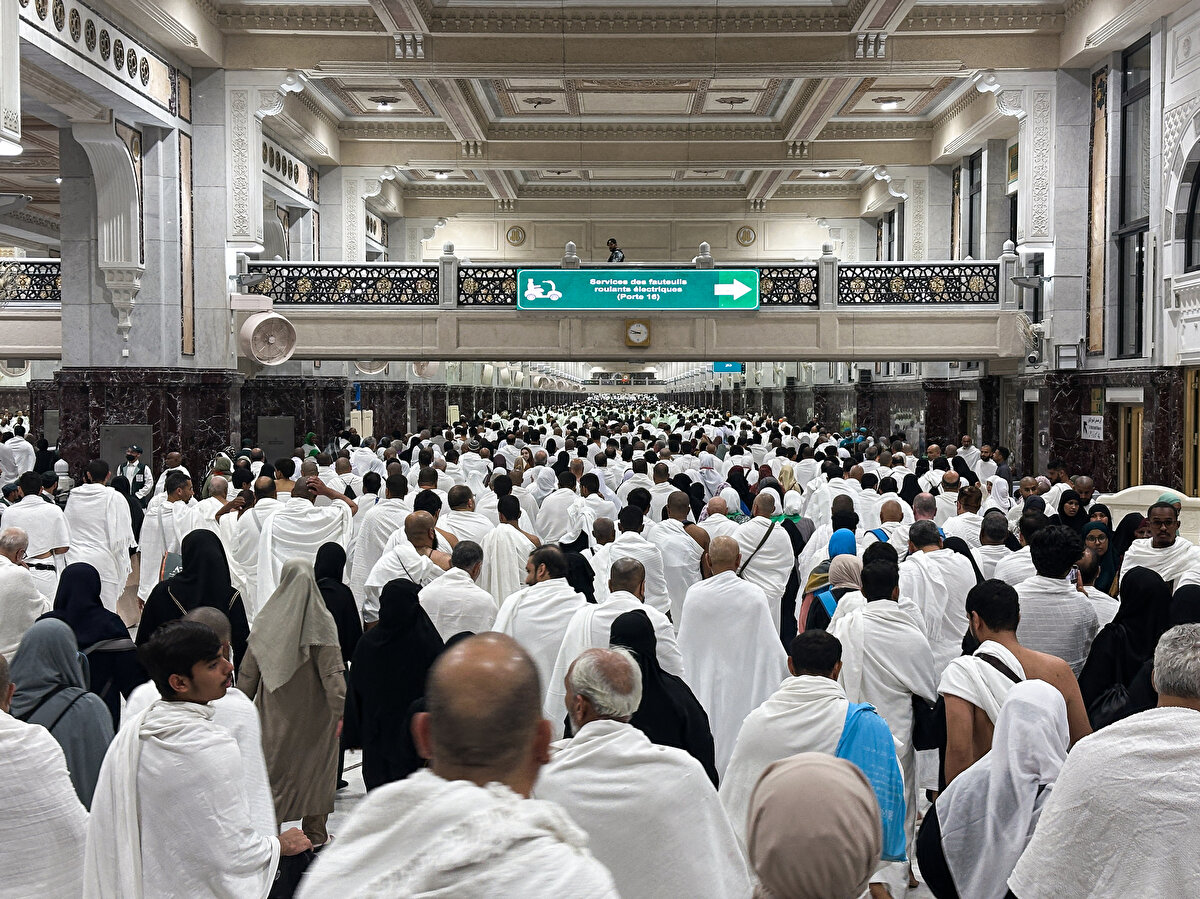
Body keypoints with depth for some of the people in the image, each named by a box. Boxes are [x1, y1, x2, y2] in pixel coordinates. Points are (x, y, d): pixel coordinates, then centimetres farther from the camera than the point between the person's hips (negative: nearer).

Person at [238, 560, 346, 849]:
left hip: (274, 710, 2)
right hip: (313, 709, -2)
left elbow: (248, 669, 3)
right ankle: (314, 832, 17)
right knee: (314, 766, 10)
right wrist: (338, 709, -15)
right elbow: (332, 671, -16)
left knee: (273, 763, 11)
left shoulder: (267, 619, -4)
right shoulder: (321, 621, -11)